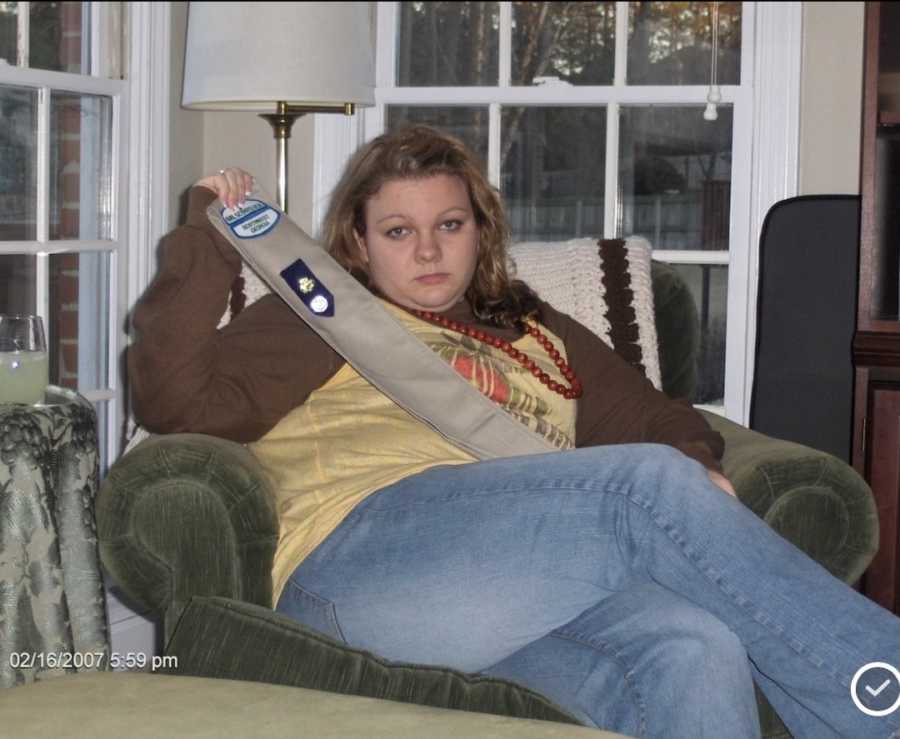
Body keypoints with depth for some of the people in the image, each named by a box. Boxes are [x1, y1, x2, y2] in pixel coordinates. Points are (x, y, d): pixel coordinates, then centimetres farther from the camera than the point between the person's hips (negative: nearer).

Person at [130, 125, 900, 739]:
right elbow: (176, 400, 11)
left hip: (537, 586, 4)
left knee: (690, 650, -33)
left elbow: (653, 417, 30)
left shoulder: (541, 336, 36)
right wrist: (208, 244, 4)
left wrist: (693, 465, 7)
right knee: (655, 485, -26)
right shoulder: (319, 321, 23)